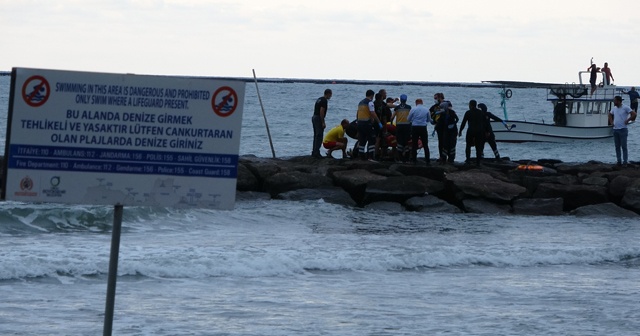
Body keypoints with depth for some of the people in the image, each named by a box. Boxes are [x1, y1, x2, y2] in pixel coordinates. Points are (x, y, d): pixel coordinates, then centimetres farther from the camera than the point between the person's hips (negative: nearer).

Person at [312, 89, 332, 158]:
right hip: (319, 119, -10)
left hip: (314, 118, 10)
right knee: (319, 137, -8)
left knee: (316, 136, 14)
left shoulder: (319, 99, 16)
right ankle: (316, 153, -11)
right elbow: (321, 111, -20)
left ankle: (314, 152, 16)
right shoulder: (324, 101, -13)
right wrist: (323, 123, -18)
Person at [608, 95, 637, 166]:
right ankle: (619, 161, 13)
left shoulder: (625, 108, -9)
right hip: (615, 129, 6)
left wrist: (627, 120, -12)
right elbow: (610, 114, 29)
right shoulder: (614, 108, 10)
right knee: (617, 146, 8)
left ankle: (625, 161, -2)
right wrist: (611, 121, 14)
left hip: (623, 129, -6)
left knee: (624, 146, -5)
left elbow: (634, 114, -14)